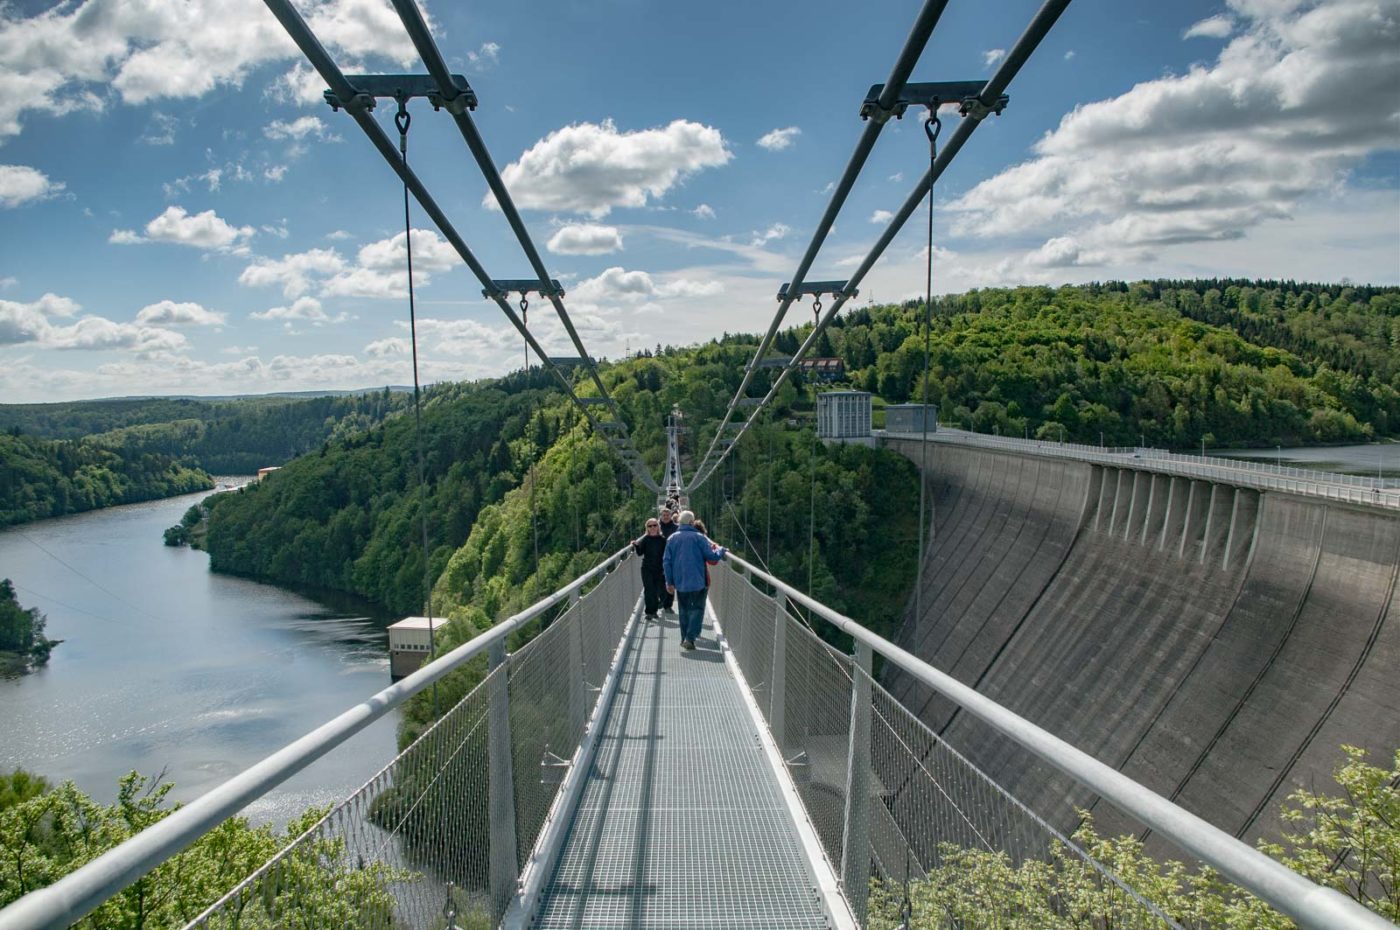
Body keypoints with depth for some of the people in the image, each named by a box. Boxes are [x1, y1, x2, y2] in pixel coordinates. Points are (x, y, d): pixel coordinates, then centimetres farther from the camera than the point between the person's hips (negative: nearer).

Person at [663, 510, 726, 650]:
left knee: (684, 610, 17)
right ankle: (690, 638, -11)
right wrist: (721, 550, 11)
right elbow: (712, 557, -8)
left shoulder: (672, 538, 4)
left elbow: (666, 561, 3)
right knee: (697, 609, 3)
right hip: (697, 581, -4)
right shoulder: (698, 537, -7)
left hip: (679, 582, 4)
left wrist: (669, 581, 7)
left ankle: (684, 639, 19)